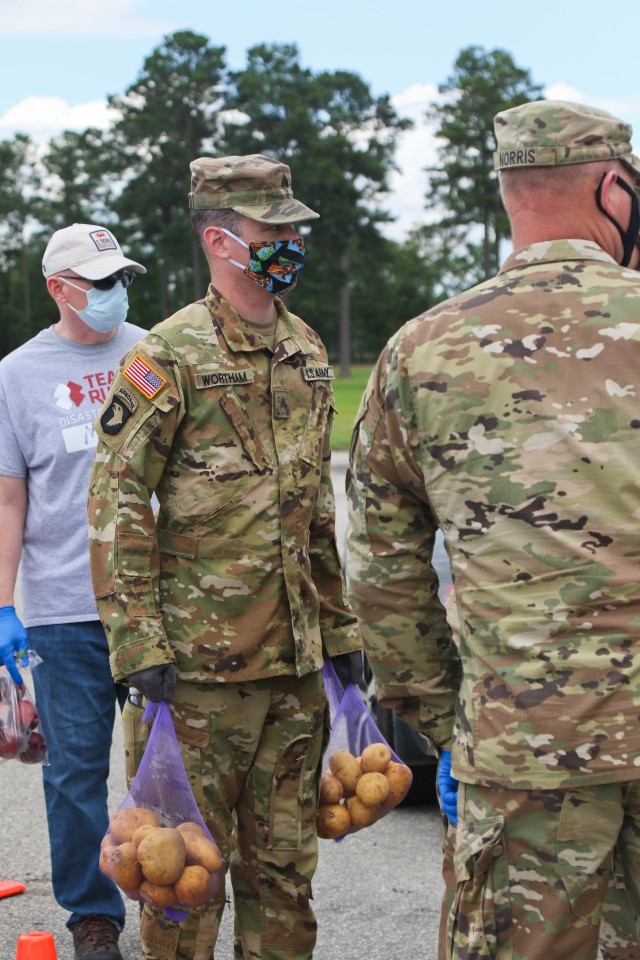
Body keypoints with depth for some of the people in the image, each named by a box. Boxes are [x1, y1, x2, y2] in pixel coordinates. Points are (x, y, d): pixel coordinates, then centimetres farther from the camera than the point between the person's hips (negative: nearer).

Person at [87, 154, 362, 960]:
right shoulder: (172, 354, -9)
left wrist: (340, 625, 17)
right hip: (203, 658, -6)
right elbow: (116, 501, -12)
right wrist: (139, 643, -17)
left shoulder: (307, 353, 13)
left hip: (297, 656, 6)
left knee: (284, 861, 14)